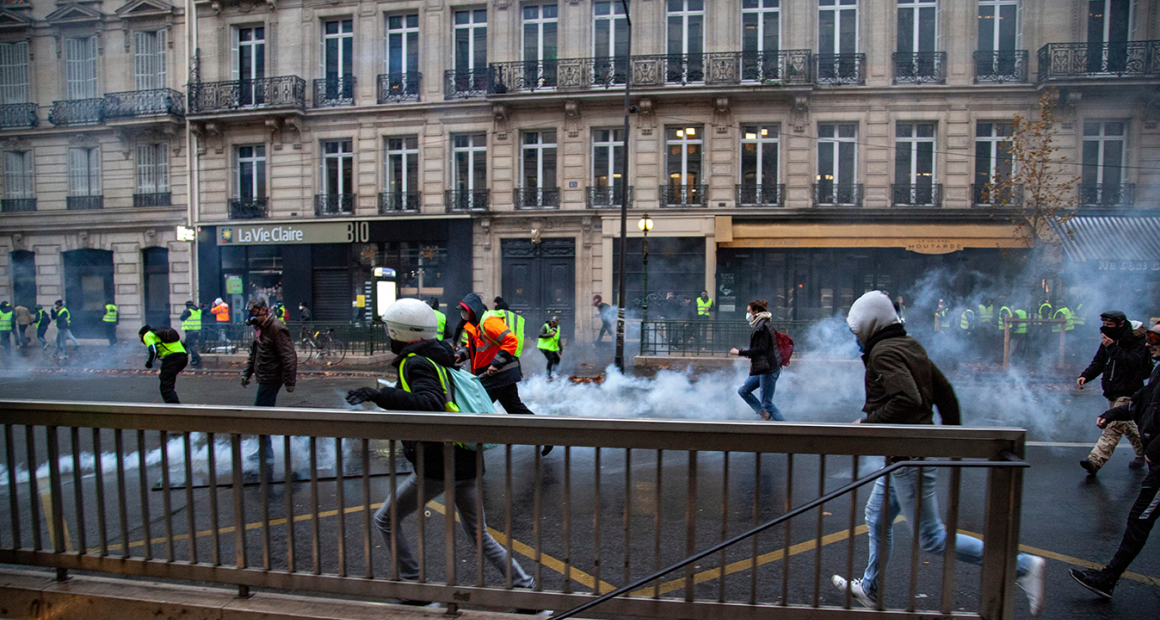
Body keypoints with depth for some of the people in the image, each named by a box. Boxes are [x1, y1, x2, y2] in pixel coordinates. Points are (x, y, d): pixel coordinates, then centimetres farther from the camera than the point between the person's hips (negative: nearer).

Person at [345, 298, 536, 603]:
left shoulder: (417, 363, -13)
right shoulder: (436, 359, 14)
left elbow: (430, 404, -31)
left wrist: (380, 395, -36)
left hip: (438, 465, -9)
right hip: (465, 462, 9)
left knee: (385, 520, 12)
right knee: (479, 534, 20)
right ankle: (526, 586, 18)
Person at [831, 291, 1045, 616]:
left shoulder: (883, 352, -18)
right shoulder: (910, 346, 11)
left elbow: (907, 400, -32)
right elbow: (945, 393, 14)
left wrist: (868, 422, -21)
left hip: (908, 455, -10)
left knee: (931, 537, 0)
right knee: (876, 517, 19)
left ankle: (1021, 566, 4)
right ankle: (870, 589, 32)